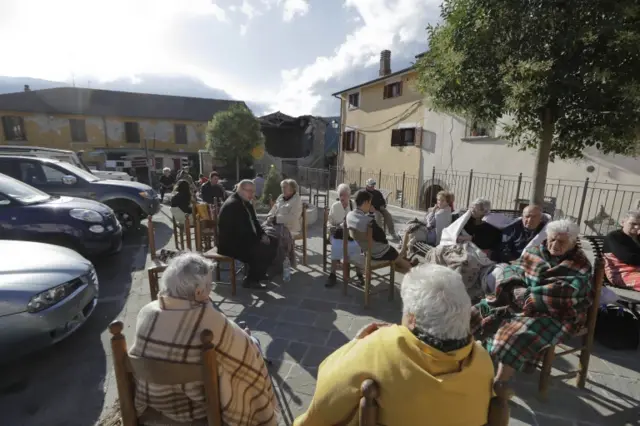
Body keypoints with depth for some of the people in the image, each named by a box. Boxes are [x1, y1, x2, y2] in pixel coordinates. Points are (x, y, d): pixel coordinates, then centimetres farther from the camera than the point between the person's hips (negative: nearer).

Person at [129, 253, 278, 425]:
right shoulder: (212, 321, -32)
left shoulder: (145, 312, -16)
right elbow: (248, 352, -19)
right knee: (251, 346, 14)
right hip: (196, 408, -5)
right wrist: (235, 335, 1)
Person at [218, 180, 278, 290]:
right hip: (230, 244, -10)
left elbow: (254, 222, 17)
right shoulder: (232, 204, -21)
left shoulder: (246, 202, 11)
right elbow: (242, 230, -26)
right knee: (265, 250, -22)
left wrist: (263, 235, 1)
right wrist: (259, 239, -18)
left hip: (242, 239, 11)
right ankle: (250, 280, -4)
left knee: (273, 242, 9)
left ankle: (259, 271, 20)